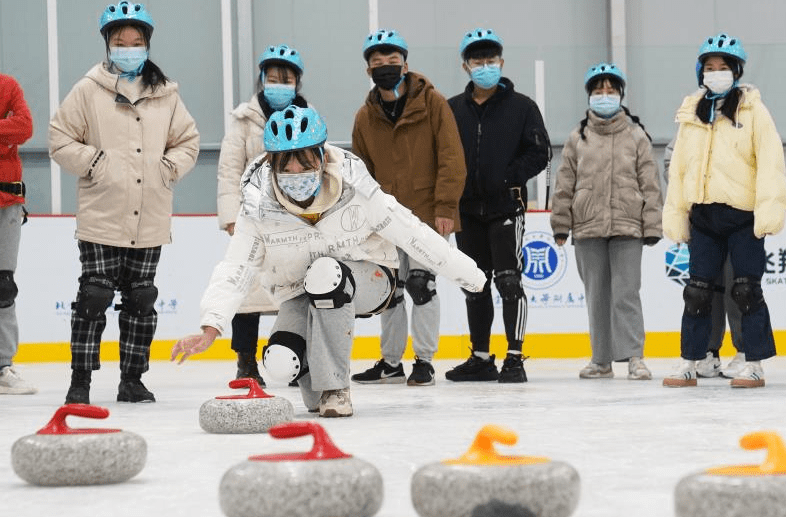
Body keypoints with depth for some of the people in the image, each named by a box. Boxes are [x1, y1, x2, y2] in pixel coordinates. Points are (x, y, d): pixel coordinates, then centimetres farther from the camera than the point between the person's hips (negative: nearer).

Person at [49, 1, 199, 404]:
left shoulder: (165, 95, 8)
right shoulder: (89, 90, -1)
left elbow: (188, 141, 14)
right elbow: (60, 140, -1)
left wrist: (169, 166, -3)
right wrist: (93, 162, -12)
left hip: (149, 222, 3)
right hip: (101, 218, -3)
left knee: (141, 300, 9)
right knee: (94, 297, -4)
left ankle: (132, 379, 19)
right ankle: (80, 381, 5)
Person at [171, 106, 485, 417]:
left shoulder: (353, 188, -22)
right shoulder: (259, 206, -19)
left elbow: (411, 233, -15)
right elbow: (235, 269, -19)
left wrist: (467, 274, -11)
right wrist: (210, 330, -32)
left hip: (367, 283, -2)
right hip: (300, 296, 2)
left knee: (325, 273, -35)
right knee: (280, 362, -25)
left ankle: (334, 388, -21)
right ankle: (317, 392, 14)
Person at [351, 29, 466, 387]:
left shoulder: (432, 103, -7)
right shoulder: (365, 117, 5)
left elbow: (452, 158, -11)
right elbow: (362, 173, 14)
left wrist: (445, 207, -17)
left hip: (427, 213, -5)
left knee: (420, 283, -9)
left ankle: (424, 362, 2)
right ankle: (390, 363, 22)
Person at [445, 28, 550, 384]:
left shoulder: (521, 107, 0)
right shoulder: (451, 110, 9)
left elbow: (539, 154, -4)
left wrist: (507, 177, -15)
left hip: (506, 207, -4)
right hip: (467, 210, 4)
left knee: (508, 281, -10)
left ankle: (514, 358, -6)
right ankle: (480, 358, 18)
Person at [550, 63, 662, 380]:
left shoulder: (636, 136, 5)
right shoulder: (578, 138, 9)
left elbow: (650, 184, 4)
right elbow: (564, 184, 10)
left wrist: (652, 226, -1)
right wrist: (560, 224, 5)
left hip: (627, 226, -2)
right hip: (588, 226, 2)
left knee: (626, 293, -8)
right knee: (596, 295, 8)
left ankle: (633, 356, -6)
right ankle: (601, 359, 16)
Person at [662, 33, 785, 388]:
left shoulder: (753, 110, -2)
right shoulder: (691, 115, 12)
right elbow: (678, 168, 14)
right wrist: (675, 217, 9)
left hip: (743, 215, -4)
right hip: (703, 216, 4)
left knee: (747, 290, -1)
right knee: (698, 291, 7)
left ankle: (754, 366, 6)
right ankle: (689, 364, 13)